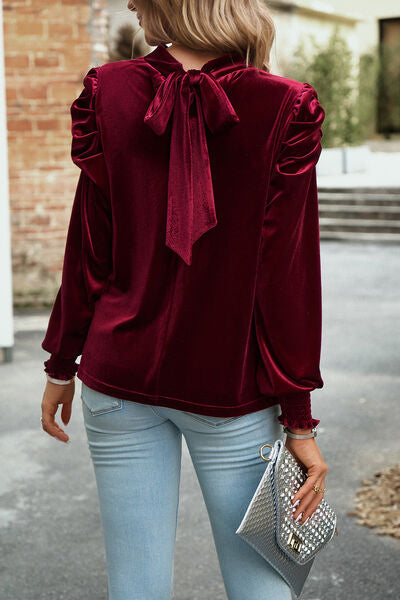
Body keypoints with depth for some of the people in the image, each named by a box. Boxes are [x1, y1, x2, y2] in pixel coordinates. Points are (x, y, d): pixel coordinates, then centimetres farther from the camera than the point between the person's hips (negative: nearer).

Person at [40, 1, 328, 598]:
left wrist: (61, 365, 12)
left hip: (120, 377, 2)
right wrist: (298, 417, -2)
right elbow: (287, 275, -10)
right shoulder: (283, 109, -10)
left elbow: (89, 253, -1)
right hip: (232, 387, -1)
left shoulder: (109, 94, -5)